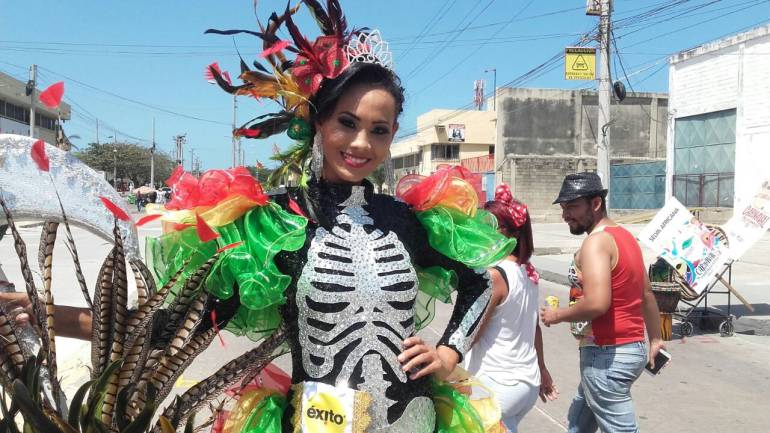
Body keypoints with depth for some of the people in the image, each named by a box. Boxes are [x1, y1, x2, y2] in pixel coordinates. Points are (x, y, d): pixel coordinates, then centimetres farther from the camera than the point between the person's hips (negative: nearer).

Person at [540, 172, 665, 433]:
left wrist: (557, 316, -15)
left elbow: (597, 303, -31)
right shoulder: (624, 236, 12)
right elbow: (647, 294, 20)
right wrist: (655, 340, 28)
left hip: (607, 355, -10)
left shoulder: (596, 242, -19)